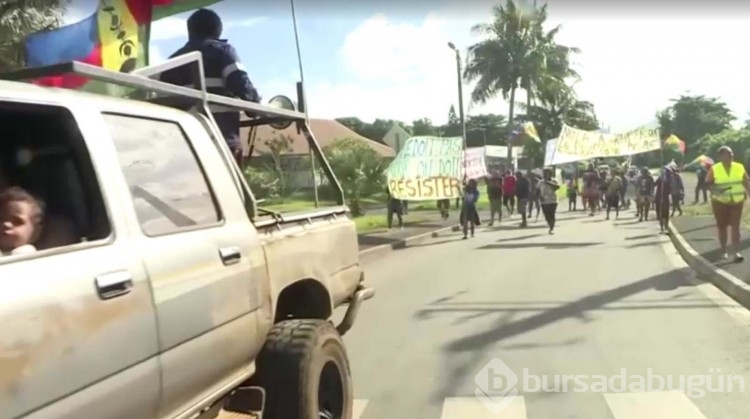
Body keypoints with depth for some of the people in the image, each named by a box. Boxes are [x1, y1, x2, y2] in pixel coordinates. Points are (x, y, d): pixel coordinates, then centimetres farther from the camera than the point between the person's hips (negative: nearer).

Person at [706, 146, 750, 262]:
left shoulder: (740, 167, 1)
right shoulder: (714, 169, -7)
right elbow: (708, 184, -7)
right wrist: (716, 190, -25)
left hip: (737, 202, 1)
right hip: (720, 202, -1)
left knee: (735, 227, -4)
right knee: (722, 227, 8)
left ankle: (736, 253, -6)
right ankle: (724, 251, 21)